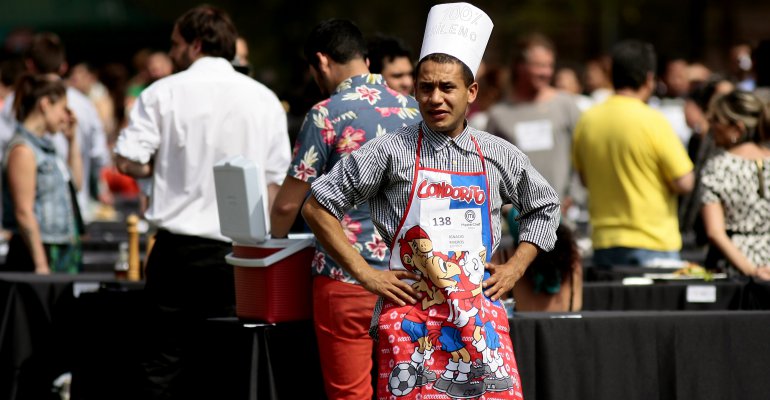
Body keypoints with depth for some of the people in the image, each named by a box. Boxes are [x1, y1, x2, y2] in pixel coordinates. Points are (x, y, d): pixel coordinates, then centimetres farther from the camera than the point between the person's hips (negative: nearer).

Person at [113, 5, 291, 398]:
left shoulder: (164, 93, -2)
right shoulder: (264, 98, 7)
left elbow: (128, 161, -7)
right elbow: (277, 180, 8)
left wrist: (164, 163, 12)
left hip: (179, 247, -2)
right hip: (240, 251, 2)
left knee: (164, 360, 2)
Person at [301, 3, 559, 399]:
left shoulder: (499, 157, 9)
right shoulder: (391, 152, 0)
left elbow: (544, 206, 27)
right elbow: (318, 206, 2)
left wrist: (515, 268, 15)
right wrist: (364, 273, -1)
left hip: (479, 314, 3)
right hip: (409, 316, -2)